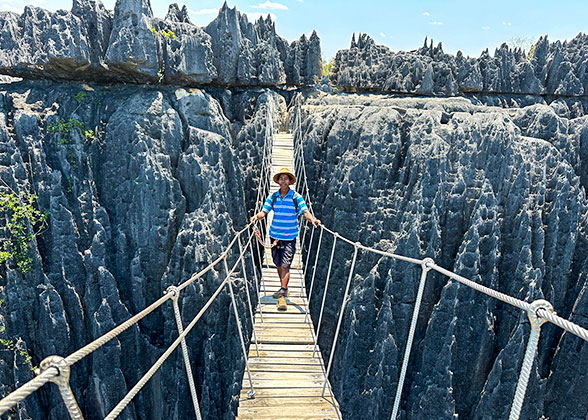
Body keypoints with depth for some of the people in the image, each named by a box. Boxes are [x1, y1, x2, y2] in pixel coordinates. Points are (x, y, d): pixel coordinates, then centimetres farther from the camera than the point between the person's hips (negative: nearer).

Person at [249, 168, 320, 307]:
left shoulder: (296, 197, -4)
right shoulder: (273, 197, 5)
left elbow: (305, 211, -14)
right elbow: (264, 211, -2)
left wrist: (312, 219, -35)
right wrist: (257, 216, -24)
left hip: (290, 237, -4)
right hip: (275, 235, 4)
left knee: (285, 265, -9)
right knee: (279, 264, 13)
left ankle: (282, 294, -8)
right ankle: (284, 288, 31)